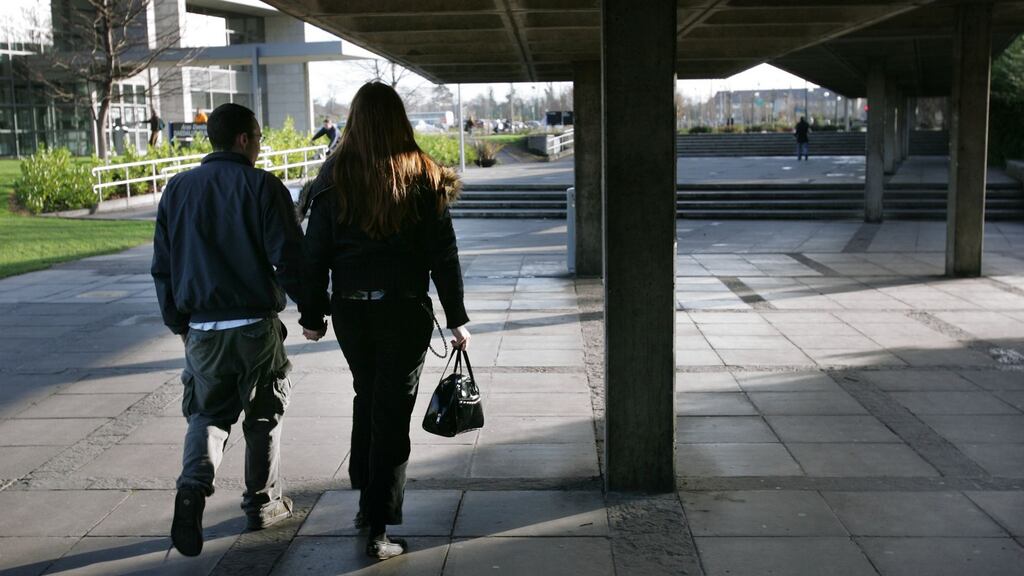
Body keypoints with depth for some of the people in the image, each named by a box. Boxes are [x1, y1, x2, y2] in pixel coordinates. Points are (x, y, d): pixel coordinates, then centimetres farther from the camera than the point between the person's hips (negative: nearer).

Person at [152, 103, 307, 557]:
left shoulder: (177, 188, 7)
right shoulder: (262, 186, -8)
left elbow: (162, 265, 10)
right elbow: (288, 257, -13)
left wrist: (177, 322, 20)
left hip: (201, 328, 3)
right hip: (256, 324, -3)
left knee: (208, 412, 14)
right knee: (263, 416, 13)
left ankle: (193, 488, -10)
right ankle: (262, 503, 23)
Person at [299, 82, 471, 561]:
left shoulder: (334, 177, -2)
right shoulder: (422, 176, -6)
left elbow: (315, 252, 0)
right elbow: (443, 256, -5)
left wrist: (312, 314, 10)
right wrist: (457, 319, 2)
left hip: (349, 308, 3)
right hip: (404, 310, -2)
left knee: (367, 399, 23)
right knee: (392, 414, 3)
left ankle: (366, 501, 32)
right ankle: (377, 530, 4)